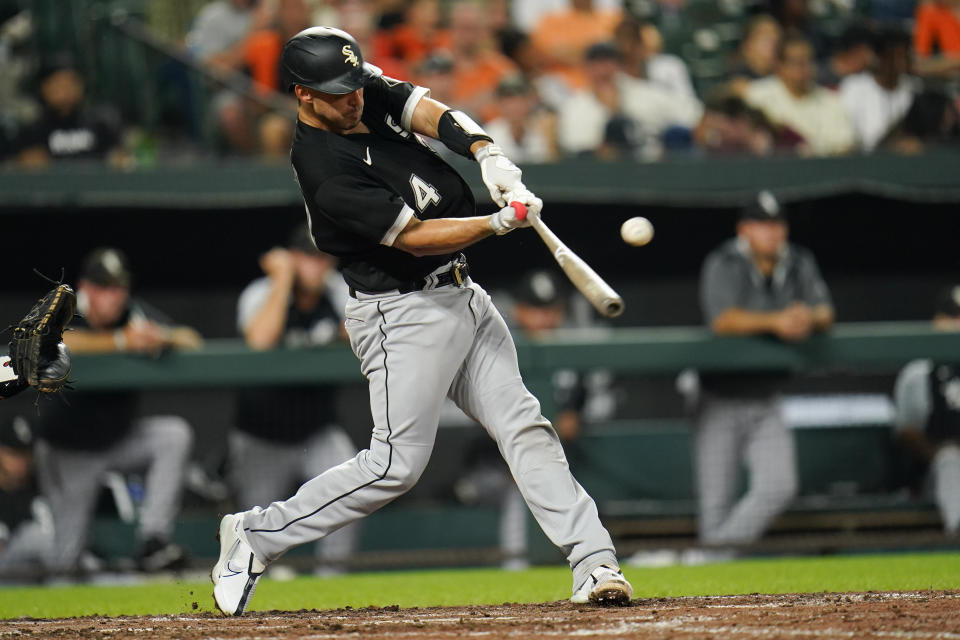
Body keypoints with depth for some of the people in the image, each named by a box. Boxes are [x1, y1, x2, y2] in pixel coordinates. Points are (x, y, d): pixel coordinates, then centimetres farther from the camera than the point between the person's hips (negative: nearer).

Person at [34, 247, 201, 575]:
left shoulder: (134, 313, -8)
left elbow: (191, 340, -15)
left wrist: (159, 336, -38)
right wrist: (122, 340, -49)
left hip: (118, 437, 4)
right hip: (69, 451, -4)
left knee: (175, 434, -25)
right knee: (64, 564, -4)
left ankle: (152, 539, -24)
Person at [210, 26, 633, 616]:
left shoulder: (372, 94, 2)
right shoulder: (327, 175, -23)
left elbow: (433, 114, -8)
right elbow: (415, 237, -23)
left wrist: (490, 157, -26)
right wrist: (505, 222, -26)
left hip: (462, 296, 8)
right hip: (405, 317, -8)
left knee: (523, 426, 2)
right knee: (397, 463, -6)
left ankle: (595, 563, 0)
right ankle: (258, 534, 5)